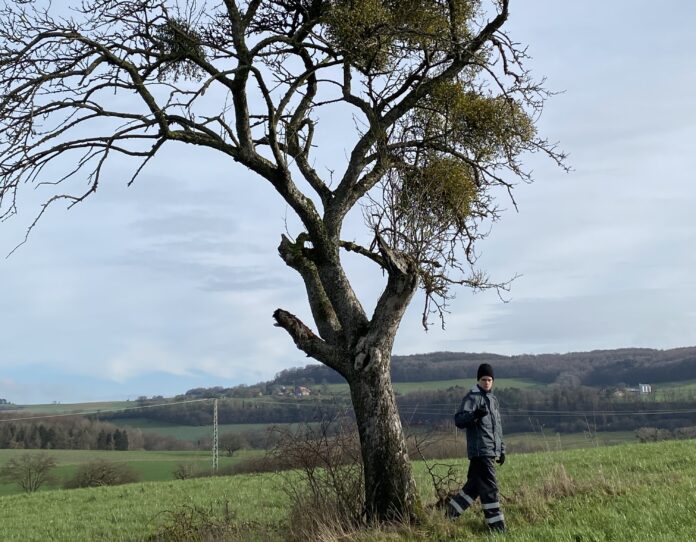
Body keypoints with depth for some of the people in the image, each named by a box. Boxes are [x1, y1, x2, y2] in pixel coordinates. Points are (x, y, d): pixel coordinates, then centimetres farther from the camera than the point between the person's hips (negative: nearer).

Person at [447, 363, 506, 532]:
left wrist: (501, 449, 23)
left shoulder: (493, 399, 20)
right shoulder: (472, 397, -7)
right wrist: (475, 415, -35)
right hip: (480, 451, -8)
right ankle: (497, 525, -4)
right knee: (489, 488, -8)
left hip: (491, 451, 9)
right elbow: (459, 420, -17)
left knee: (474, 486, 12)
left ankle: (448, 512, 22)